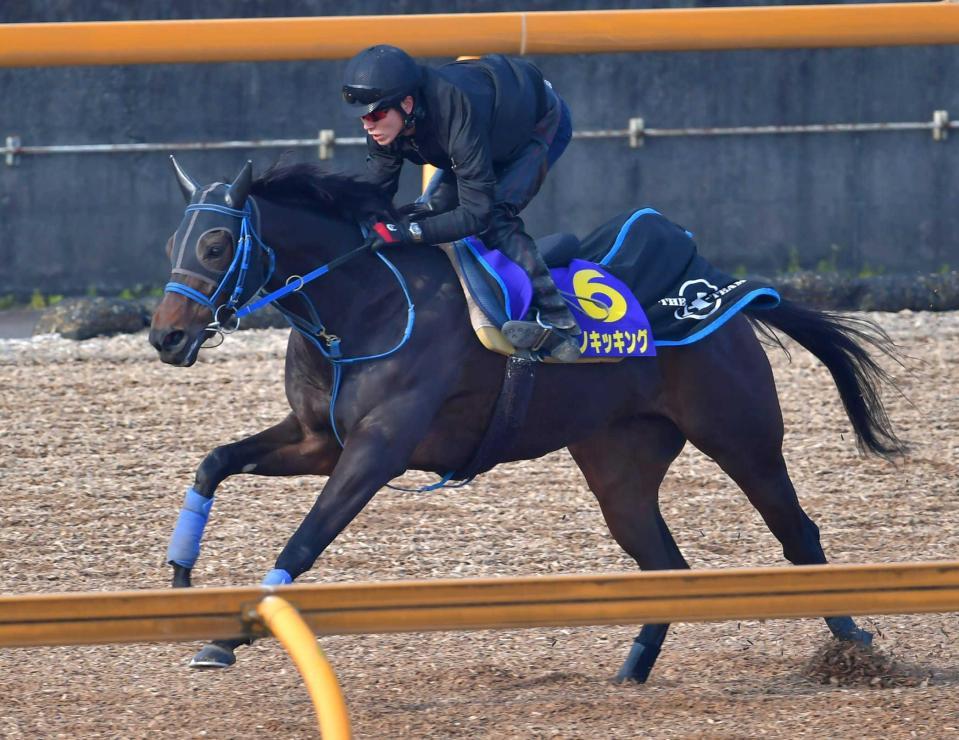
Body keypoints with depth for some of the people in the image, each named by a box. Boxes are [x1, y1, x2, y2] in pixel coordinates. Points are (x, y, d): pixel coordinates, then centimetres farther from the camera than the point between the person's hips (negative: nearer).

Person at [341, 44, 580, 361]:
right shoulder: (386, 123, -24)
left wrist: (406, 232, -53)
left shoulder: (459, 115, -45)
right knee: (430, 210, -2)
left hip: (543, 120, -8)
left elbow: (476, 213, -44)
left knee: (495, 216, -26)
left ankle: (558, 322, -25)